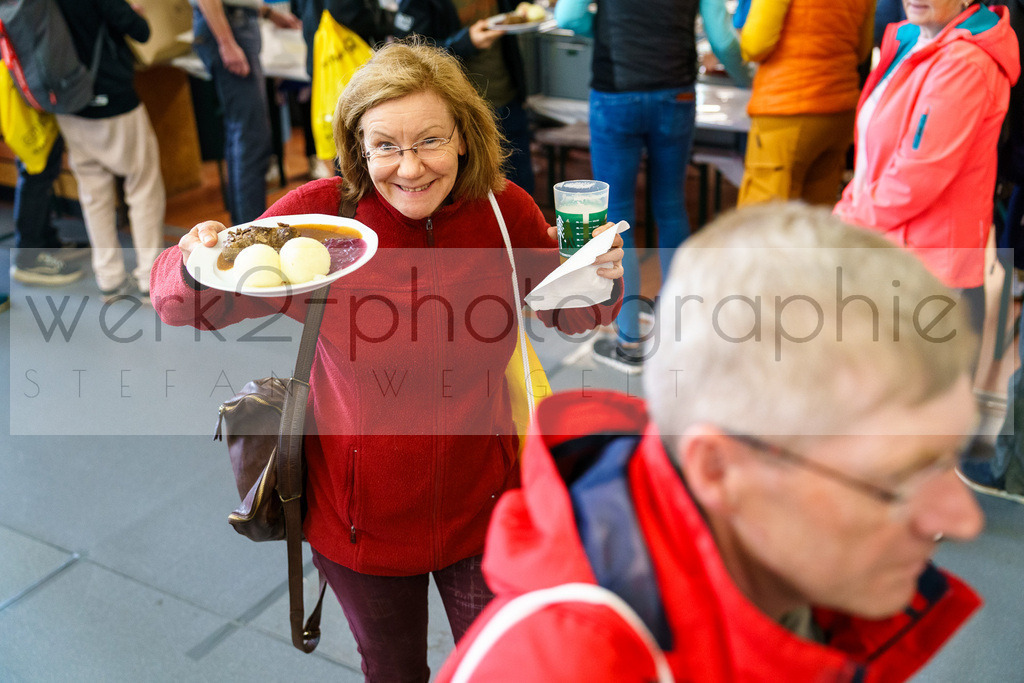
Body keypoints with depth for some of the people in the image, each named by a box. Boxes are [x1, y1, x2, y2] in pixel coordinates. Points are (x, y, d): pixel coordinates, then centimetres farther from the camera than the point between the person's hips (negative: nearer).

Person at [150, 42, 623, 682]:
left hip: (481, 507, 1)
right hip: (361, 519, -1)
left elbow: (567, 312, 4)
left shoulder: (505, 209, -13)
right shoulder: (319, 213, -19)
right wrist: (196, 265, -32)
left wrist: (602, 280, -18)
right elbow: (188, 307, -9)